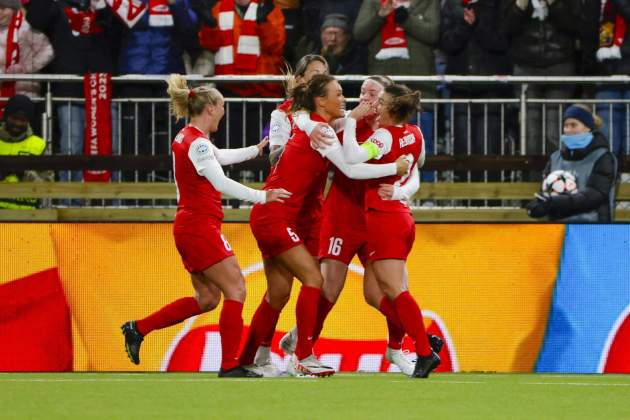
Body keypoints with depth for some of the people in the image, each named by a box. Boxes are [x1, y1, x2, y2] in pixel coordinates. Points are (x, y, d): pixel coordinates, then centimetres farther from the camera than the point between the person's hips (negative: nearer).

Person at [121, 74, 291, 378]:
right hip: (200, 227, -10)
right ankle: (229, 366, -10)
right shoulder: (198, 142, -16)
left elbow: (221, 157, 31)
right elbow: (221, 182, -28)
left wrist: (256, 150, 40)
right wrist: (261, 196, -30)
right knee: (236, 290, -9)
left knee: (207, 298, 15)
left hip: (188, 226, 10)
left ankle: (138, 329, 17)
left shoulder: (187, 138, 13)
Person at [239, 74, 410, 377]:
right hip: (275, 218, -10)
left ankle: (245, 360, 15)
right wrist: (395, 168, -15)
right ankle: (303, 358, -14)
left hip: (269, 218, 10)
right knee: (313, 278, -13)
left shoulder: (314, 126, 13)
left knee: (278, 293, 10)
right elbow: (352, 170, -22)